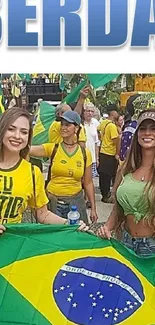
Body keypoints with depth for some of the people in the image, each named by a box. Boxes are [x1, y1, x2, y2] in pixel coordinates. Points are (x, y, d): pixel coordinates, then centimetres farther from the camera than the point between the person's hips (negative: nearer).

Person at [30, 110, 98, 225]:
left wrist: (93, 208, 6)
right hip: (53, 201, -1)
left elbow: (88, 183, 6)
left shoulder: (85, 153, 0)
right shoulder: (52, 148, -4)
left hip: (76, 201, 1)